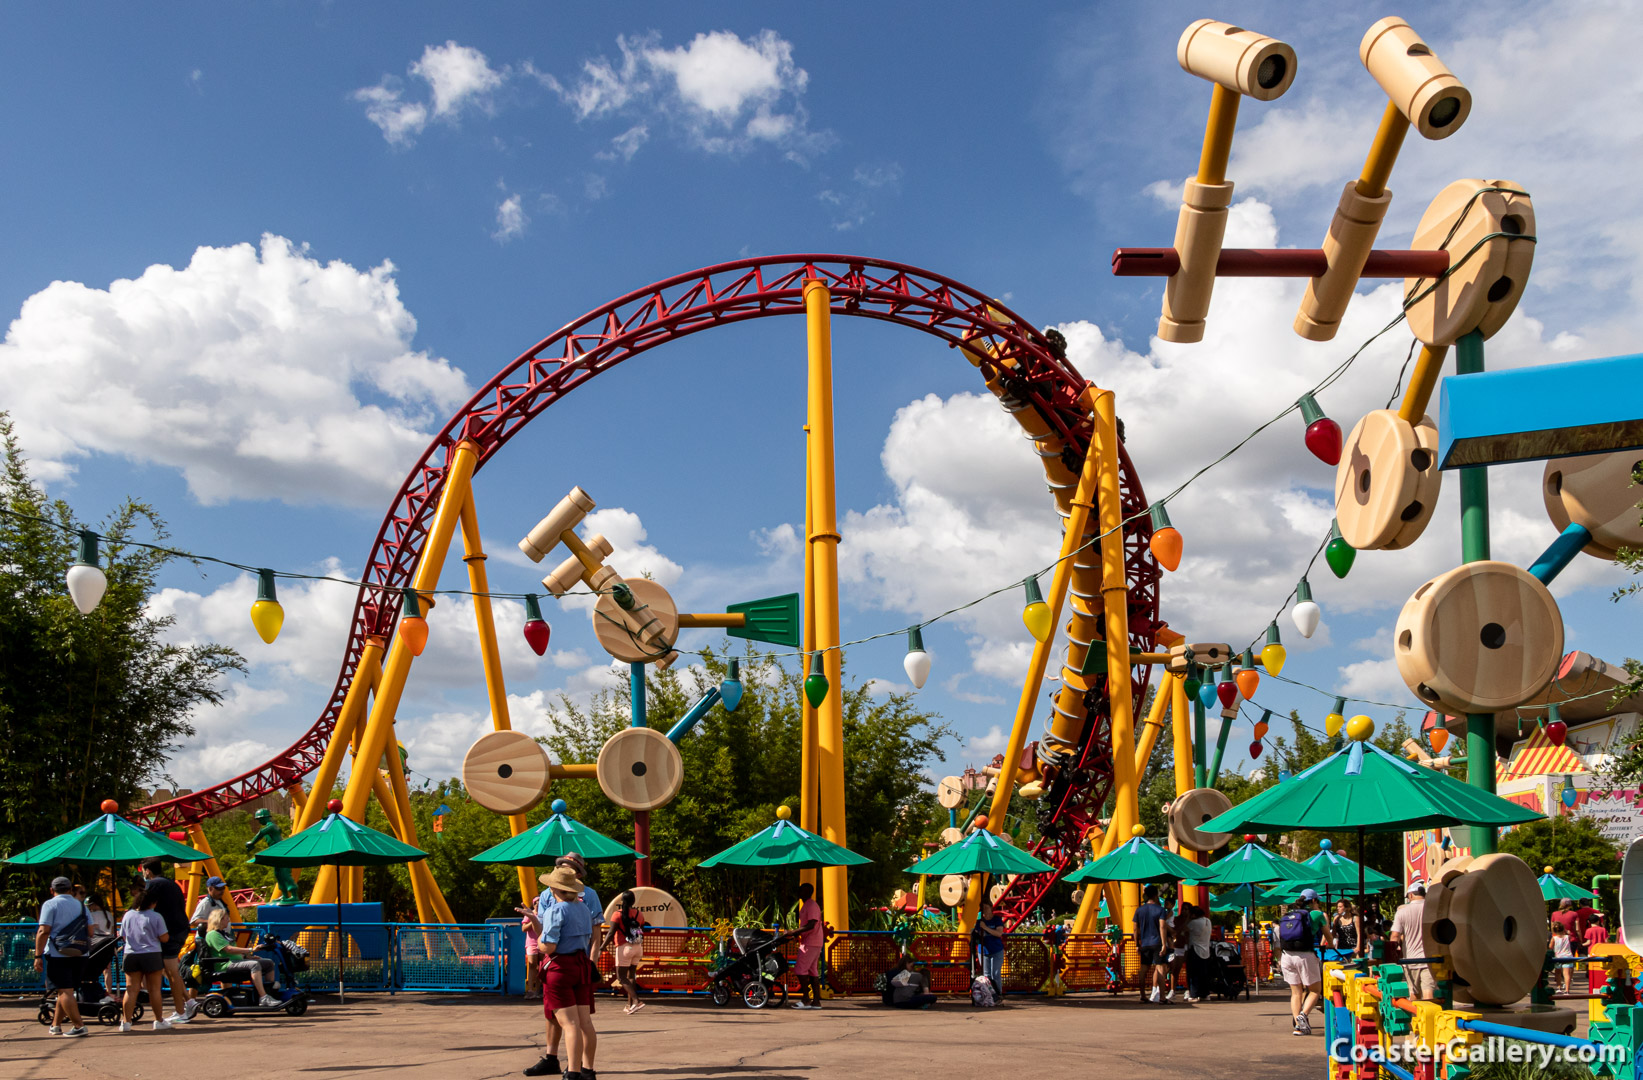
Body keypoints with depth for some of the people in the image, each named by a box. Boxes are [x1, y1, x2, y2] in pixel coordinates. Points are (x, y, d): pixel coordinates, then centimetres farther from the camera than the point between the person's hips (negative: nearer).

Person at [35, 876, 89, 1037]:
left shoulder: (50, 905, -3)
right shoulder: (81, 906, 14)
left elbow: (43, 931, -12)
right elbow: (90, 932, 13)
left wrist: (38, 956, -11)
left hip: (58, 955, -6)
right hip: (78, 955, 6)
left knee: (65, 992, -5)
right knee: (65, 991, 16)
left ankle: (79, 1026, -11)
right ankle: (55, 1025, 22)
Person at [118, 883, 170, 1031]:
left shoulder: (128, 915, 5)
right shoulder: (155, 917, -7)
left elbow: (123, 937, 12)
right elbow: (164, 938, -7)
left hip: (131, 956, 3)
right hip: (152, 955, -3)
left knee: (131, 990, 5)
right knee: (154, 989, 3)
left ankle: (126, 1022, 2)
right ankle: (158, 1021, 9)